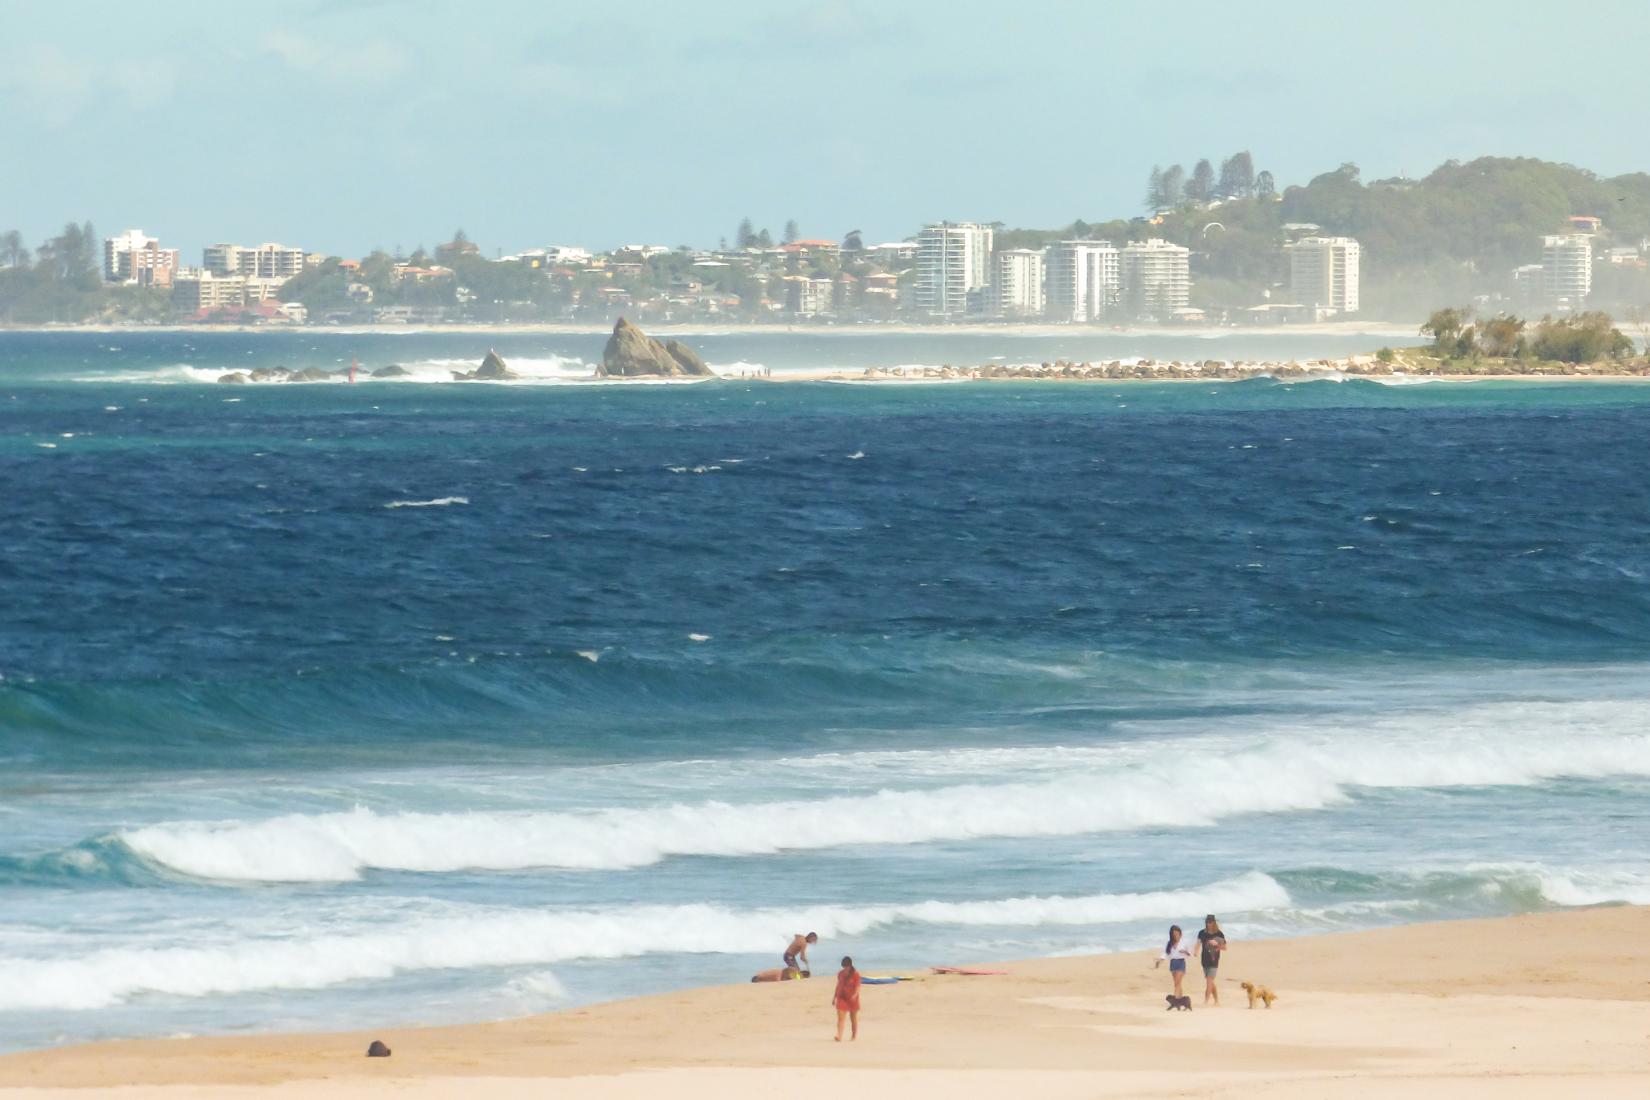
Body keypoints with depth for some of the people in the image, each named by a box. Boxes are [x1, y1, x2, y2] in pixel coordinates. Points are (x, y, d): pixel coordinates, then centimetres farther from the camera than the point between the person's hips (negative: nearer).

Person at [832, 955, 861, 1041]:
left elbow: (857, 986, -12)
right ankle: (839, 1036, -18)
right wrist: (834, 997, 15)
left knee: (854, 1018, 9)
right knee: (840, 1017, -10)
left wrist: (855, 995, -29)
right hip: (842, 998, 3)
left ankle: (854, 1035, 23)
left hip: (852, 999, -3)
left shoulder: (855, 974, -7)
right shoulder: (840, 974, 7)